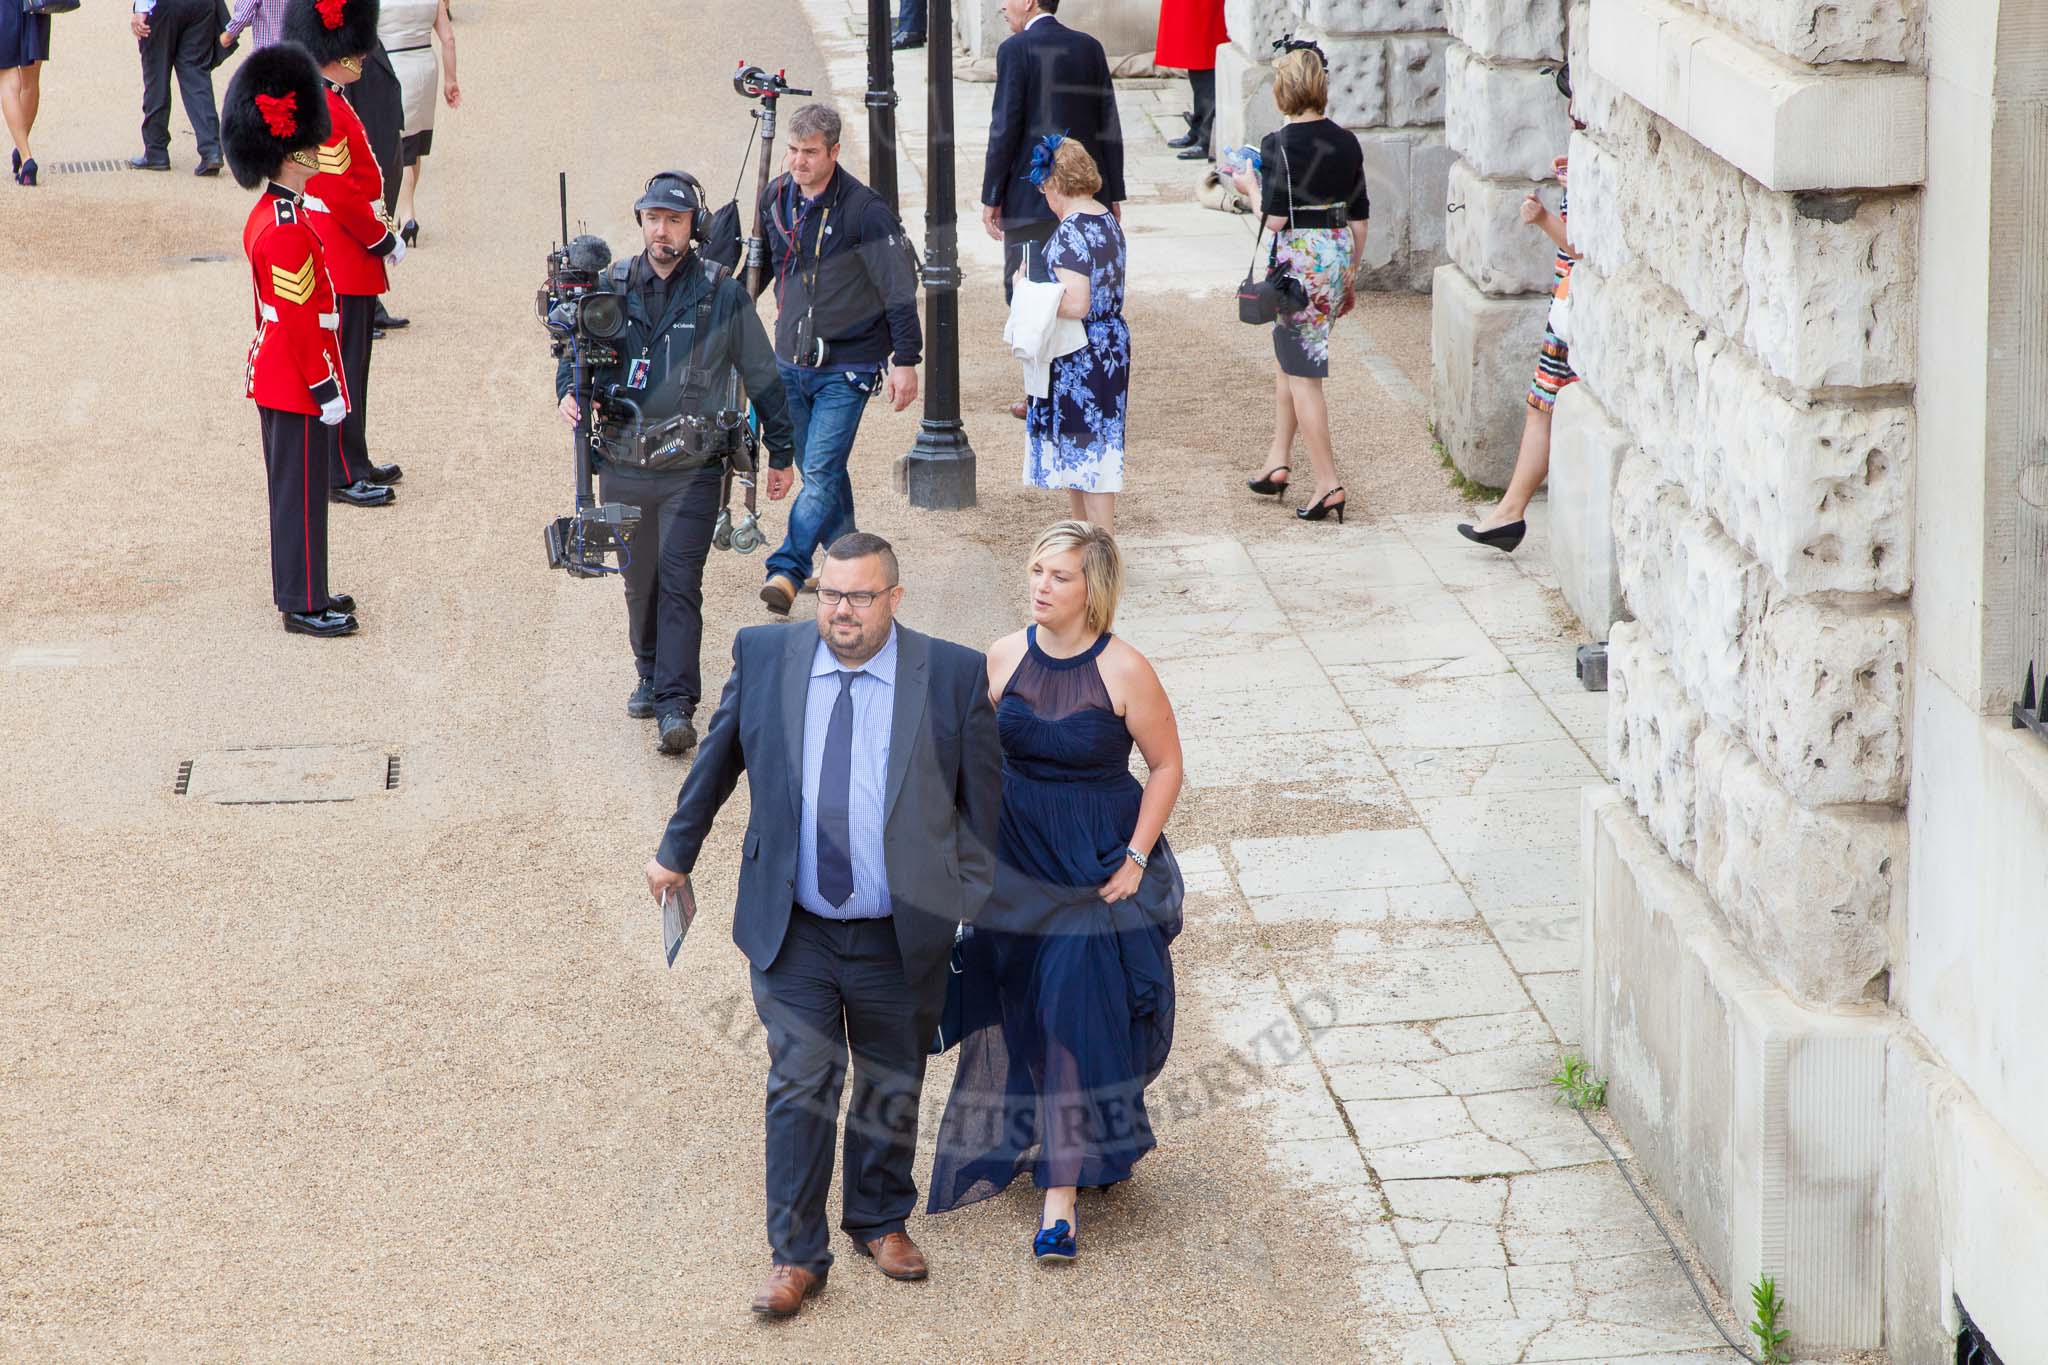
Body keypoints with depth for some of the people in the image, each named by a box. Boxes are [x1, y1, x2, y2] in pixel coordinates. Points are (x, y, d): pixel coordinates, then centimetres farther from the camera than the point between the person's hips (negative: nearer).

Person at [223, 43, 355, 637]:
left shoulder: (269, 215, 8)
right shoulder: (288, 232, -24)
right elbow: (301, 321, -23)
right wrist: (326, 390, -18)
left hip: (275, 376, 10)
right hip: (298, 385, -10)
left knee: (294, 488, 18)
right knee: (302, 493, 0)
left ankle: (301, 588, 28)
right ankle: (304, 605, 8)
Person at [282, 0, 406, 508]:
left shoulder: (329, 102, 11)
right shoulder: (325, 113, -22)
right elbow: (342, 195, -23)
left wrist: (378, 232, 13)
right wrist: (385, 240, -13)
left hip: (350, 260, 11)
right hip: (345, 263, -11)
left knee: (350, 364, 17)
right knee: (344, 366, -3)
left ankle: (353, 461, 25)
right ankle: (343, 475, 3)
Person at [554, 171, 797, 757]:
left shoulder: (723, 295, -2)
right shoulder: (612, 287, 4)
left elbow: (762, 377, 6)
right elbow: (576, 350, 14)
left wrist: (781, 451, 10)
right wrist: (568, 392, -8)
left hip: (692, 468, -3)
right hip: (623, 465, 3)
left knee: (680, 582, -10)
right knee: (639, 580, 13)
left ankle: (676, 706, -13)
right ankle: (651, 674, 33)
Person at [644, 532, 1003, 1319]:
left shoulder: (953, 676, -7)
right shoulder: (764, 656, -3)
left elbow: (982, 798, 3)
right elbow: (717, 760, 12)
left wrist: (974, 898, 3)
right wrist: (677, 852, 20)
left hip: (901, 937, 0)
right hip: (794, 932, 0)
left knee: (892, 1090, 14)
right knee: (801, 1087, -3)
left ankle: (881, 1222, 36)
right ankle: (796, 1256, 7)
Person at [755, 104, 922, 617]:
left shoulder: (864, 210, -16)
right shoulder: (775, 197, 2)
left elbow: (899, 291, -13)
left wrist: (904, 361, -14)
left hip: (846, 365, -6)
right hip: (792, 359, 6)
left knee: (821, 470, -13)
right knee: (817, 467, 12)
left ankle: (788, 570, -17)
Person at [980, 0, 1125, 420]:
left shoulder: (1016, 50, -10)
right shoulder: (1089, 47, 7)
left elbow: (1006, 128, -12)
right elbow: (1109, 125, 7)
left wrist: (991, 197, -6)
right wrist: (1113, 194, 13)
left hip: (1031, 197, -6)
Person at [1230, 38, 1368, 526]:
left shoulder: (1279, 144, -14)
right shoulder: (1346, 142, 4)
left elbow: (1276, 219, -17)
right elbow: (1360, 216, 8)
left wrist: (1250, 187, 2)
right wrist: (1351, 275, 18)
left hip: (1299, 261, -7)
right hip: (1338, 254, 7)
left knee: (1302, 372, 0)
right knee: (1288, 357, 22)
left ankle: (1328, 482, -2)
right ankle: (1278, 460, 26)